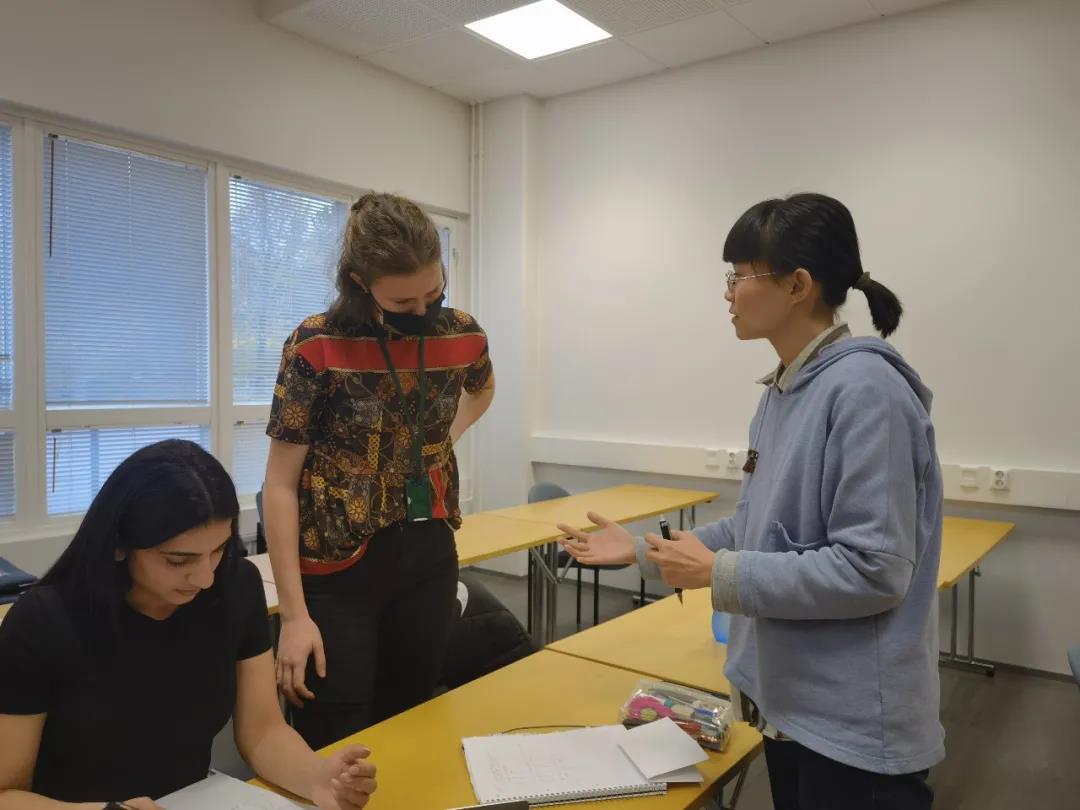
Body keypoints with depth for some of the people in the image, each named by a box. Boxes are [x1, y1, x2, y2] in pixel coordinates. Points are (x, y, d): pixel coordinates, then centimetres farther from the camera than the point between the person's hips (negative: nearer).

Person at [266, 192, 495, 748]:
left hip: (429, 559, 4)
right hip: (338, 568, -3)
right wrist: (294, 615, -14)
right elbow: (281, 485, -11)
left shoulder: (463, 335, -2)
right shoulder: (316, 347, -14)